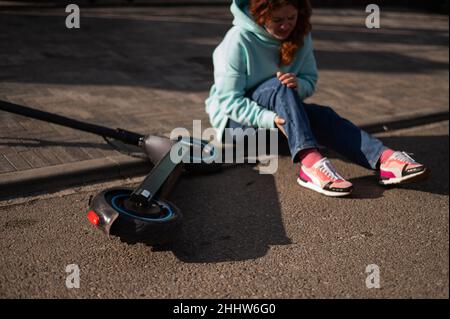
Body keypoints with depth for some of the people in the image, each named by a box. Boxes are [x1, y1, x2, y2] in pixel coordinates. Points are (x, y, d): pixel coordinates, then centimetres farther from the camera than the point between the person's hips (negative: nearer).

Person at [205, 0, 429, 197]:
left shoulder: (300, 36, -2)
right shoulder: (238, 40, -20)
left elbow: (310, 80, 3)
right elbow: (229, 100, -22)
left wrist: (298, 84, -23)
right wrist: (270, 118, -36)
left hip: (277, 111, 5)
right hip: (234, 118, -5)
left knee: (322, 115, -26)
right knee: (280, 86, -34)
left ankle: (385, 159, -44)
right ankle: (310, 163, -52)